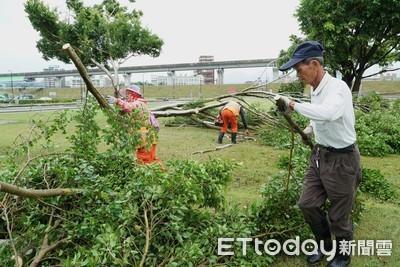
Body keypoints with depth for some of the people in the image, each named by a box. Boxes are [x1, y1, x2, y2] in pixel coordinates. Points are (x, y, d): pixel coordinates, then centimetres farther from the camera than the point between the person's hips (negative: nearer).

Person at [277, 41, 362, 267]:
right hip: (320, 155, 8)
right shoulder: (316, 89, 3)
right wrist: (311, 127, 4)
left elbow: (327, 112, -44)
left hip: (342, 159, -8)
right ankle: (324, 245, 37)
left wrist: (294, 105, -33)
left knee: (339, 216, 9)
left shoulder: (338, 87, -23)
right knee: (308, 204, 11)